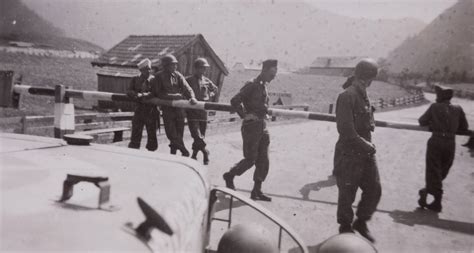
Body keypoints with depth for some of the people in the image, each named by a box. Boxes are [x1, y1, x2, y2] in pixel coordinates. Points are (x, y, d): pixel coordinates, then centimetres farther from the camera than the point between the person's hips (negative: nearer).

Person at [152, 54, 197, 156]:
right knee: (171, 133, -6)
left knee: (179, 133, 5)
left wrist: (192, 97, -27)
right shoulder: (159, 77, -2)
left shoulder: (178, 75, 5)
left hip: (179, 107, 3)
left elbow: (186, 87, -7)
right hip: (167, 108, -3)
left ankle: (173, 152, 18)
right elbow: (158, 93, -5)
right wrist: (172, 96, -15)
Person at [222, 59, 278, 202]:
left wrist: (265, 114, 14)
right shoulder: (252, 85, -14)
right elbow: (235, 101, -21)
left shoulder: (264, 87, 13)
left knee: (263, 160, 6)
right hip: (251, 127, -8)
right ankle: (229, 176, 21)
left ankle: (257, 191, 14)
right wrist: (244, 115, -18)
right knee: (250, 159, -2)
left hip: (262, 126, 8)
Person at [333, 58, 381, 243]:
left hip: (365, 153, 8)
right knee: (347, 193, 6)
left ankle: (361, 222, 29)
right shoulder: (347, 96, -18)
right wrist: (365, 145, -17)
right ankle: (345, 227, 26)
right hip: (349, 154, -8)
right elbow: (345, 129, -24)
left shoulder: (363, 95, 12)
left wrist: (367, 144, 4)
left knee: (374, 189, 10)